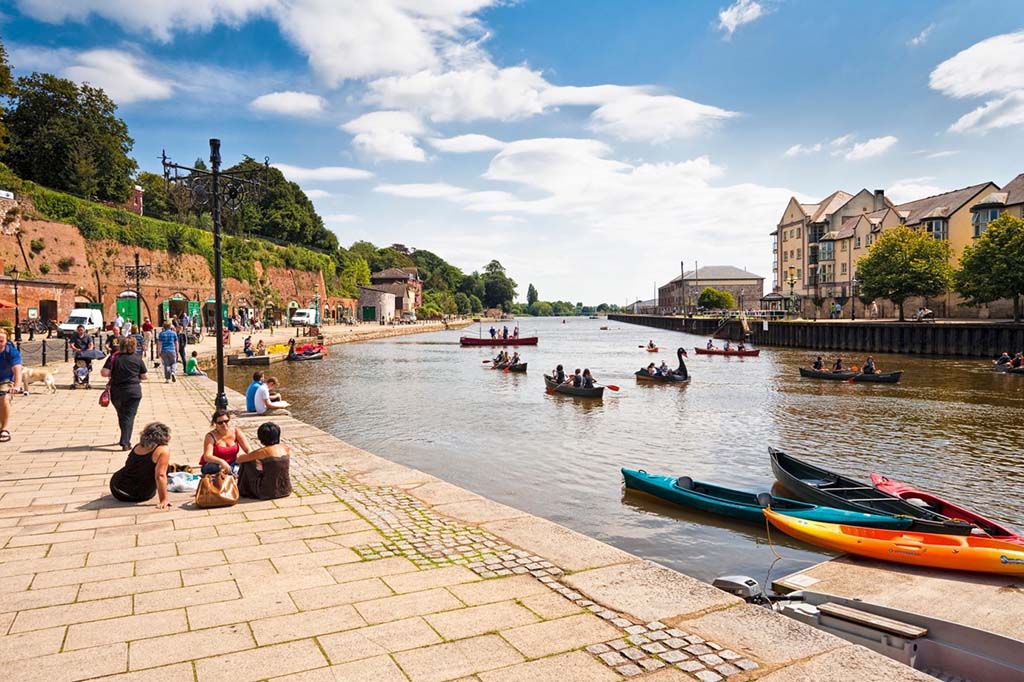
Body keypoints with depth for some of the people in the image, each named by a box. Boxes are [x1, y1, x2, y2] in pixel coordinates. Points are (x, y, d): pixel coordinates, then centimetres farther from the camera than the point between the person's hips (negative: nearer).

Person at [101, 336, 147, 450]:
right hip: (133, 391, -2)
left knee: (121, 416, 19)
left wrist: (113, 374, 7)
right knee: (129, 416, 2)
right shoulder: (138, 359, -4)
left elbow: (104, 373, -12)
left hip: (117, 392, 2)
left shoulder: (114, 357, -4)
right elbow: (143, 377, 2)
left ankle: (125, 439, 31)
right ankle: (125, 442, -8)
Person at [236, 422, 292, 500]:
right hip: (286, 490, 5)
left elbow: (239, 459, 2)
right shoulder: (287, 449, -1)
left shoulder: (262, 452, -13)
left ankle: (244, 491, 32)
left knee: (247, 463, 11)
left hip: (268, 493, -5)